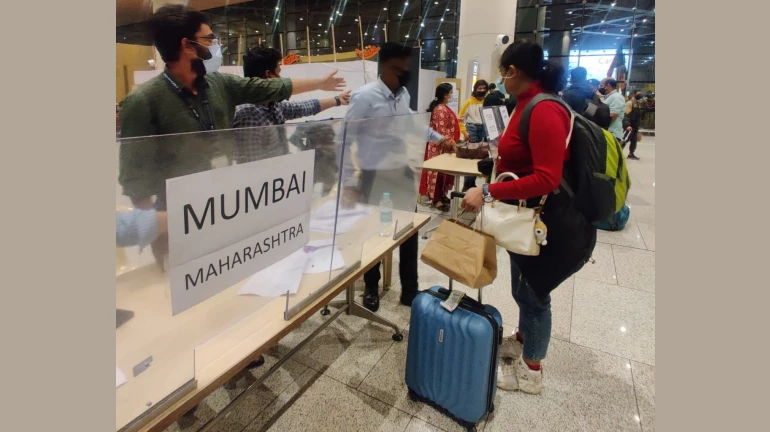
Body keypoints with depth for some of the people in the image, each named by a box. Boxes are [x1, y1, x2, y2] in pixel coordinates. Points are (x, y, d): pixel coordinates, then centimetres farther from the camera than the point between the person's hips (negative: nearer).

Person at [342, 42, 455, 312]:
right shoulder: (365, 97, -15)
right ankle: (371, 289, 33)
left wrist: (438, 138, 24)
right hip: (375, 177, -6)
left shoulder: (404, 94, 5)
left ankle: (409, 290, 30)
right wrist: (349, 182, -19)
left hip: (403, 175, 6)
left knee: (409, 235, 12)